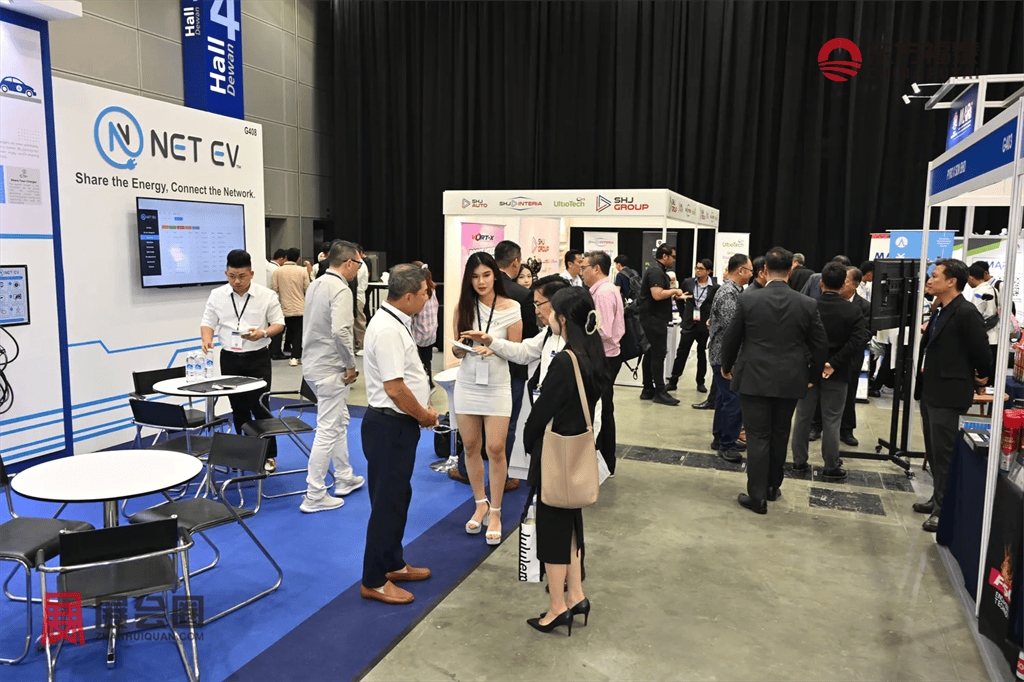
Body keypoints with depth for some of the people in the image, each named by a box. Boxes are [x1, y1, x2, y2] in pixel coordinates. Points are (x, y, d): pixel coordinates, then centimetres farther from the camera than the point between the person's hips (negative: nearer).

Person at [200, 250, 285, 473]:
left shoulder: (267, 295, -4)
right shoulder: (217, 295, 4)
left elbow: (279, 323, 1)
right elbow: (208, 322, 10)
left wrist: (263, 333, -19)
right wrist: (207, 338, -11)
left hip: (258, 358, -3)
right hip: (230, 358, 3)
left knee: (258, 406, -7)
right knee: (238, 408, 11)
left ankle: (269, 454, 6)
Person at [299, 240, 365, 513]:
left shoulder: (315, 285, 11)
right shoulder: (340, 289, -18)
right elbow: (340, 331, -29)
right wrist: (351, 365, -17)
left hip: (313, 365, 10)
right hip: (331, 370, -10)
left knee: (340, 423, 21)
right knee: (328, 430, -3)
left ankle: (344, 478, 33)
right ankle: (314, 496, 4)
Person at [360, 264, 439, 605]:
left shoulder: (393, 322, 11)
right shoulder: (388, 330, -23)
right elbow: (395, 388, -26)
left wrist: (425, 407, 11)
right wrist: (425, 415, -12)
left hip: (398, 425, 11)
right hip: (389, 427, -11)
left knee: (398, 497, 21)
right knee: (387, 503, 1)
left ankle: (393, 564, 37)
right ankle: (373, 581, 14)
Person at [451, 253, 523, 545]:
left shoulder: (511, 308, -6)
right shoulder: (463, 307, 2)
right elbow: (457, 352, 7)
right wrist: (464, 344, -16)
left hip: (497, 385, -3)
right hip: (467, 384, 3)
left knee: (495, 448, -4)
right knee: (471, 447, 10)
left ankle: (495, 512, 11)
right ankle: (480, 503, 28)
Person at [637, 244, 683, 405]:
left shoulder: (657, 270, 19)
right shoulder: (656, 271, -15)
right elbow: (657, 295, -26)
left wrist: (673, 294, 17)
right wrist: (674, 291, -13)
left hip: (651, 319, 11)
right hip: (655, 319, -11)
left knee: (650, 354, 12)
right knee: (658, 355, -8)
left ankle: (648, 390, 17)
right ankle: (660, 392, -5)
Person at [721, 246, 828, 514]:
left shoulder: (748, 300, -9)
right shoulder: (807, 304, -4)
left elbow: (731, 338, -1)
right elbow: (821, 344, 3)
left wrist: (726, 366, 16)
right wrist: (812, 373, 20)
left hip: (754, 380, -2)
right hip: (790, 381, 3)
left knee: (758, 437, 3)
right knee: (779, 435, 17)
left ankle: (757, 496, 6)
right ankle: (772, 487, 32)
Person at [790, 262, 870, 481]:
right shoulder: (853, 311, -9)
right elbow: (860, 338, -19)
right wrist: (834, 362, -16)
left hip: (808, 370, 1)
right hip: (836, 374, -1)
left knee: (803, 417, 12)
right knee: (831, 421, 7)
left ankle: (799, 462, 20)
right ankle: (831, 467, 16)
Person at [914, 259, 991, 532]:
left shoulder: (966, 313, -17)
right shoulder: (940, 312, 11)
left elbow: (981, 351, -13)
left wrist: (981, 379, 0)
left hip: (948, 394, -9)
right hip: (930, 391, 9)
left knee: (943, 452, -3)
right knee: (933, 449, 18)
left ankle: (944, 511, 7)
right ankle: (938, 499, 31)